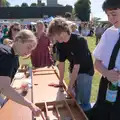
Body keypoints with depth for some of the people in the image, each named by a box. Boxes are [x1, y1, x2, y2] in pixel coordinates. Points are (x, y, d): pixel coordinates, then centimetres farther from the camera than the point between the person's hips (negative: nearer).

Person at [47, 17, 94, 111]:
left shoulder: (79, 41, -30)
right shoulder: (60, 43, -11)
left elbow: (77, 66, -30)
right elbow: (61, 62, -5)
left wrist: (70, 86, -26)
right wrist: (61, 81, 0)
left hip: (85, 71, -6)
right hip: (73, 71, 6)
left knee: (84, 101, -2)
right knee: (74, 98, 17)